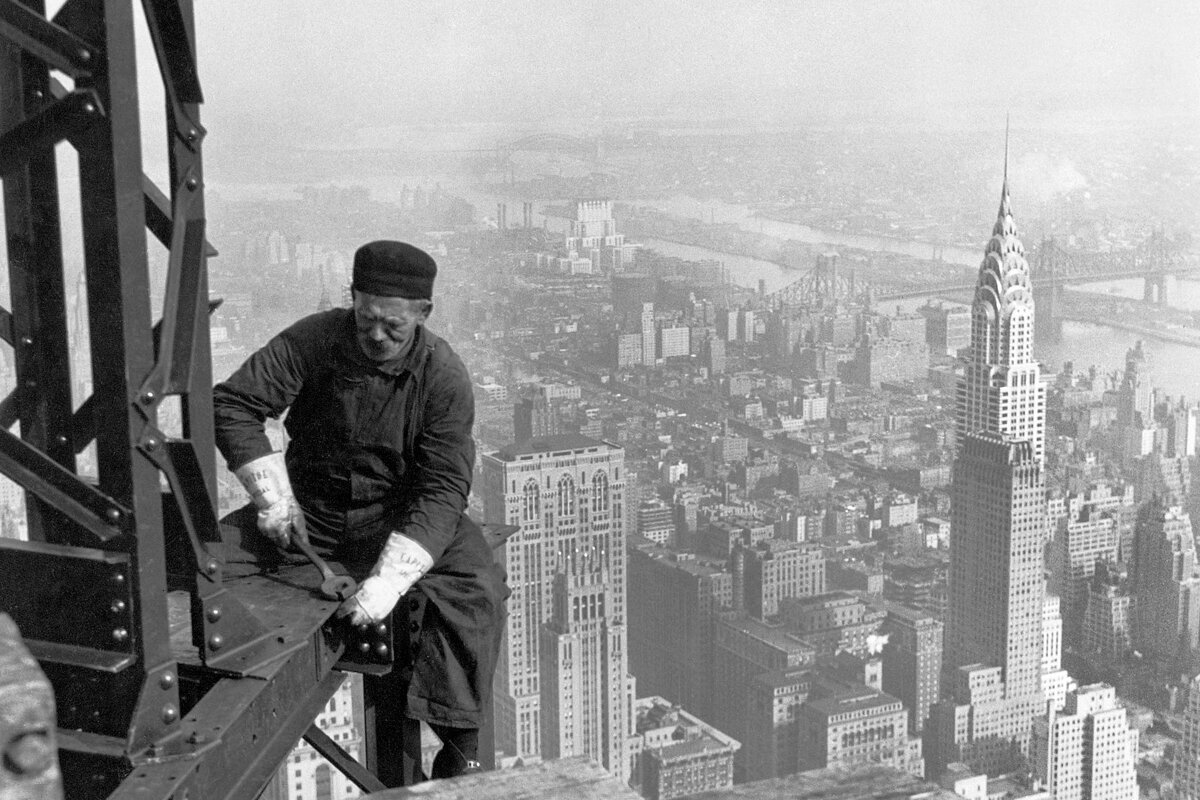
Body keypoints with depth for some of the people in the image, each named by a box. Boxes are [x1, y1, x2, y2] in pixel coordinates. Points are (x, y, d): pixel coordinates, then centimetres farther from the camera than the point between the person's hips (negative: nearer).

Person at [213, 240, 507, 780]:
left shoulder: (443, 376, -16)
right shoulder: (313, 341, -12)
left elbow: (442, 488, -21)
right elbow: (232, 402, -9)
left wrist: (391, 576, -34)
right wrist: (272, 492, -21)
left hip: (399, 513, -2)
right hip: (309, 506, 2)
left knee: (476, 587, -27)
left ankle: (459, 750, -16)